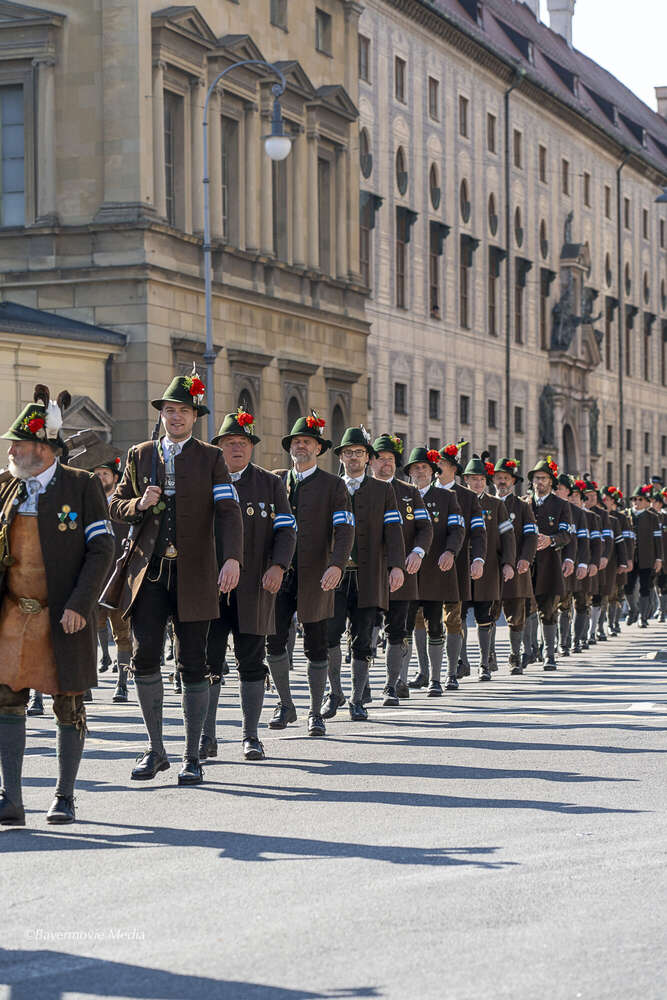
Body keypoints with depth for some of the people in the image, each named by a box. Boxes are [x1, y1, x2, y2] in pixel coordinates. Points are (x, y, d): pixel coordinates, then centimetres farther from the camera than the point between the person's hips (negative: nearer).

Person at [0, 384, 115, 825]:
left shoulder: (83, 486, -4)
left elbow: (101, 550, -8)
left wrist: (79, 606, -16)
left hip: (63, 618, -4)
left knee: (69, 706, 4)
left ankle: (65, 798, 15)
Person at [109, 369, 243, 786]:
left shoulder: (211, 458, 4)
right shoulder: (140, 455, 13)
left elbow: (228, 512, -6)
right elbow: (117, 507, 16)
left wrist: (232, 558, -22)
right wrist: (140, 504, -7)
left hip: (193, 575, -2)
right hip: (147, 572, 2)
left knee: (193, 665, -1)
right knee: (145, 656, -6)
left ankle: (193, 757, 8)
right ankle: (155, 749, 10)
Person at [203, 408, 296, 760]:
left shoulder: (270, 484, 10)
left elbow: (286, 530, 5)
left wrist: (278, 566, -12)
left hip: (254, 588, 0)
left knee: (252, 662, 3)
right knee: (208, 662, -2)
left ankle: (251, 737, 11)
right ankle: (206, 738, 4)